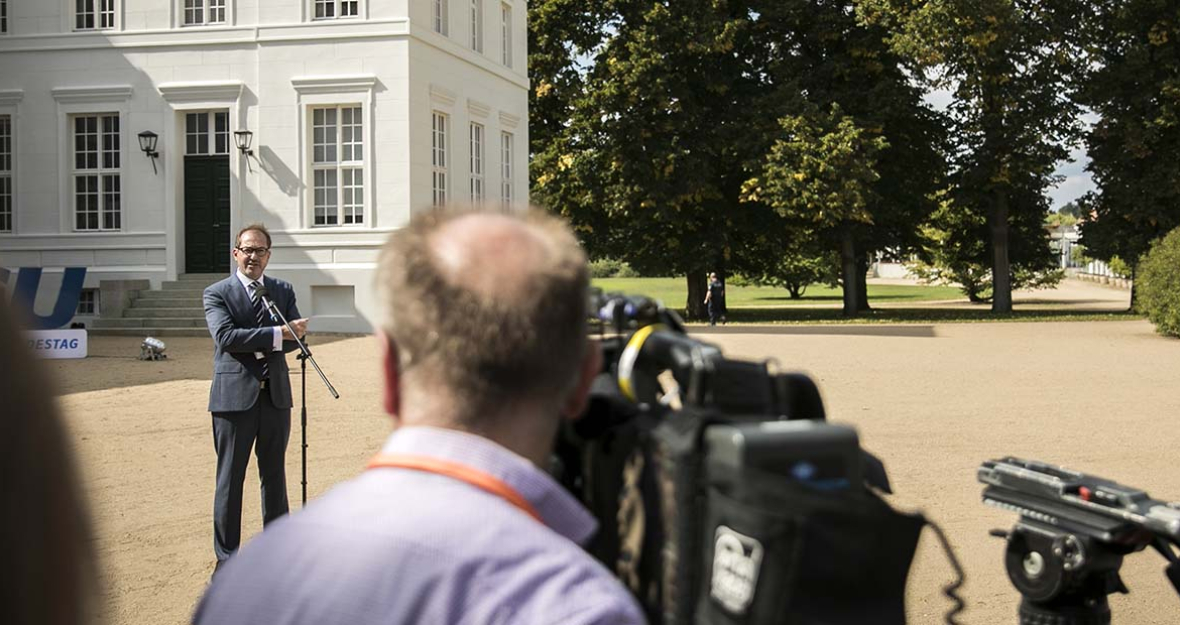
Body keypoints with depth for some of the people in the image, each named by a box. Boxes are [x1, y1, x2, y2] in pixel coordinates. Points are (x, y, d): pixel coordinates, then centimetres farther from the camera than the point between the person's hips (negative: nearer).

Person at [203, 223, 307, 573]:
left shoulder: (283, 291, 12)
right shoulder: (217, 293, 0)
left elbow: (296, 337, 1)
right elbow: (226, 336, -16)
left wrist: (259, 346, -17)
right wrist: (278, 334, -21)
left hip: (275, 396, 4)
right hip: (234, 397, -4)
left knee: (275, 476, 12)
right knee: (230, 479, 3)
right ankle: (227, 557, 11)